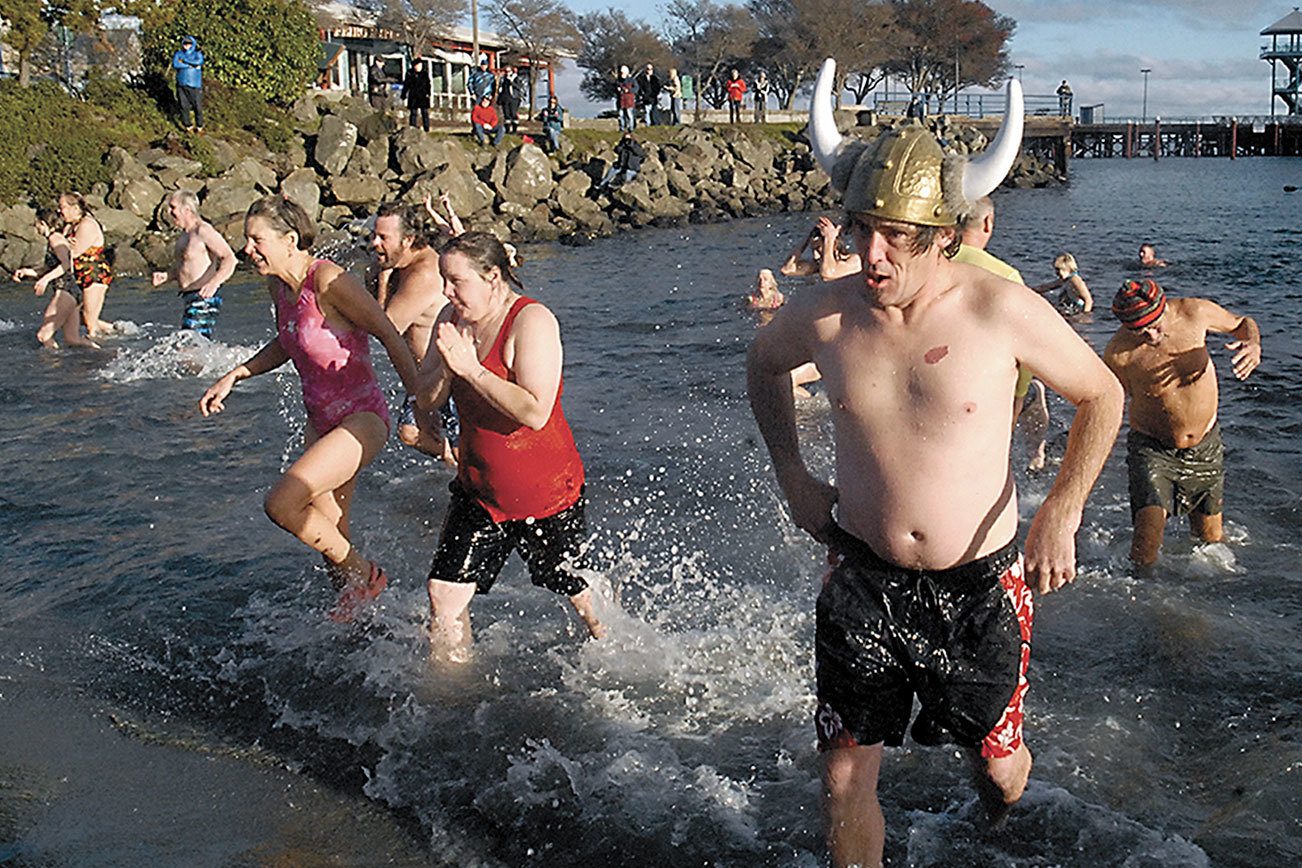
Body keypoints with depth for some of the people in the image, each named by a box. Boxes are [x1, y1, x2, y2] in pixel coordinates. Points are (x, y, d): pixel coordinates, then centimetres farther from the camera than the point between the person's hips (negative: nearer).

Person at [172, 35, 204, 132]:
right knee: (184, 106, 3)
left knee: (197, 106, 0)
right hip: (182, 85, 1)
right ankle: (188, 126, 15)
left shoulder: (198, 54, 5)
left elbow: (199, 61, -19)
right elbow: (175, 64, -12)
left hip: (195, 85, -1)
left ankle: (199, 127, 14)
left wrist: (184, 61, -13)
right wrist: (192, 65, -12)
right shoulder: (178, 54, 7)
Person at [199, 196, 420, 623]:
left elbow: (391, 337, -18)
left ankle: (363, 574, 1)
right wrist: (233, 376, 13)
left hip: (362, 419, -9)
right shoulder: (278, 285, 3)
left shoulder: (329, 281, -22)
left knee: (281, 503, -21)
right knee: (329, 535, 14)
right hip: (320, 422, 9)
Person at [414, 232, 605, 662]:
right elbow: (426, 400, 1)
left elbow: (536, 412, -31)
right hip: (478, 490, 6)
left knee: (578, 592, 15)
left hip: (547, 492, -6)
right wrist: (447, 367, -20)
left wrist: (471, 368, -29)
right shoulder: (453, 318, 1)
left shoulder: (531, 321, -21)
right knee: (444, 592, -3)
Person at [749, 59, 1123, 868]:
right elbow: (763, 363, 15)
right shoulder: (823, 315, -9)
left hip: (978, 589, -1)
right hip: (864, 583, 1)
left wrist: (1061, 514, -9)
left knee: (1000, 764, 16)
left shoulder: (1000, 309, -15)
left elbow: (1104, 396, -1)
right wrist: (794, 477, 8)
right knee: (846, 775, 3)